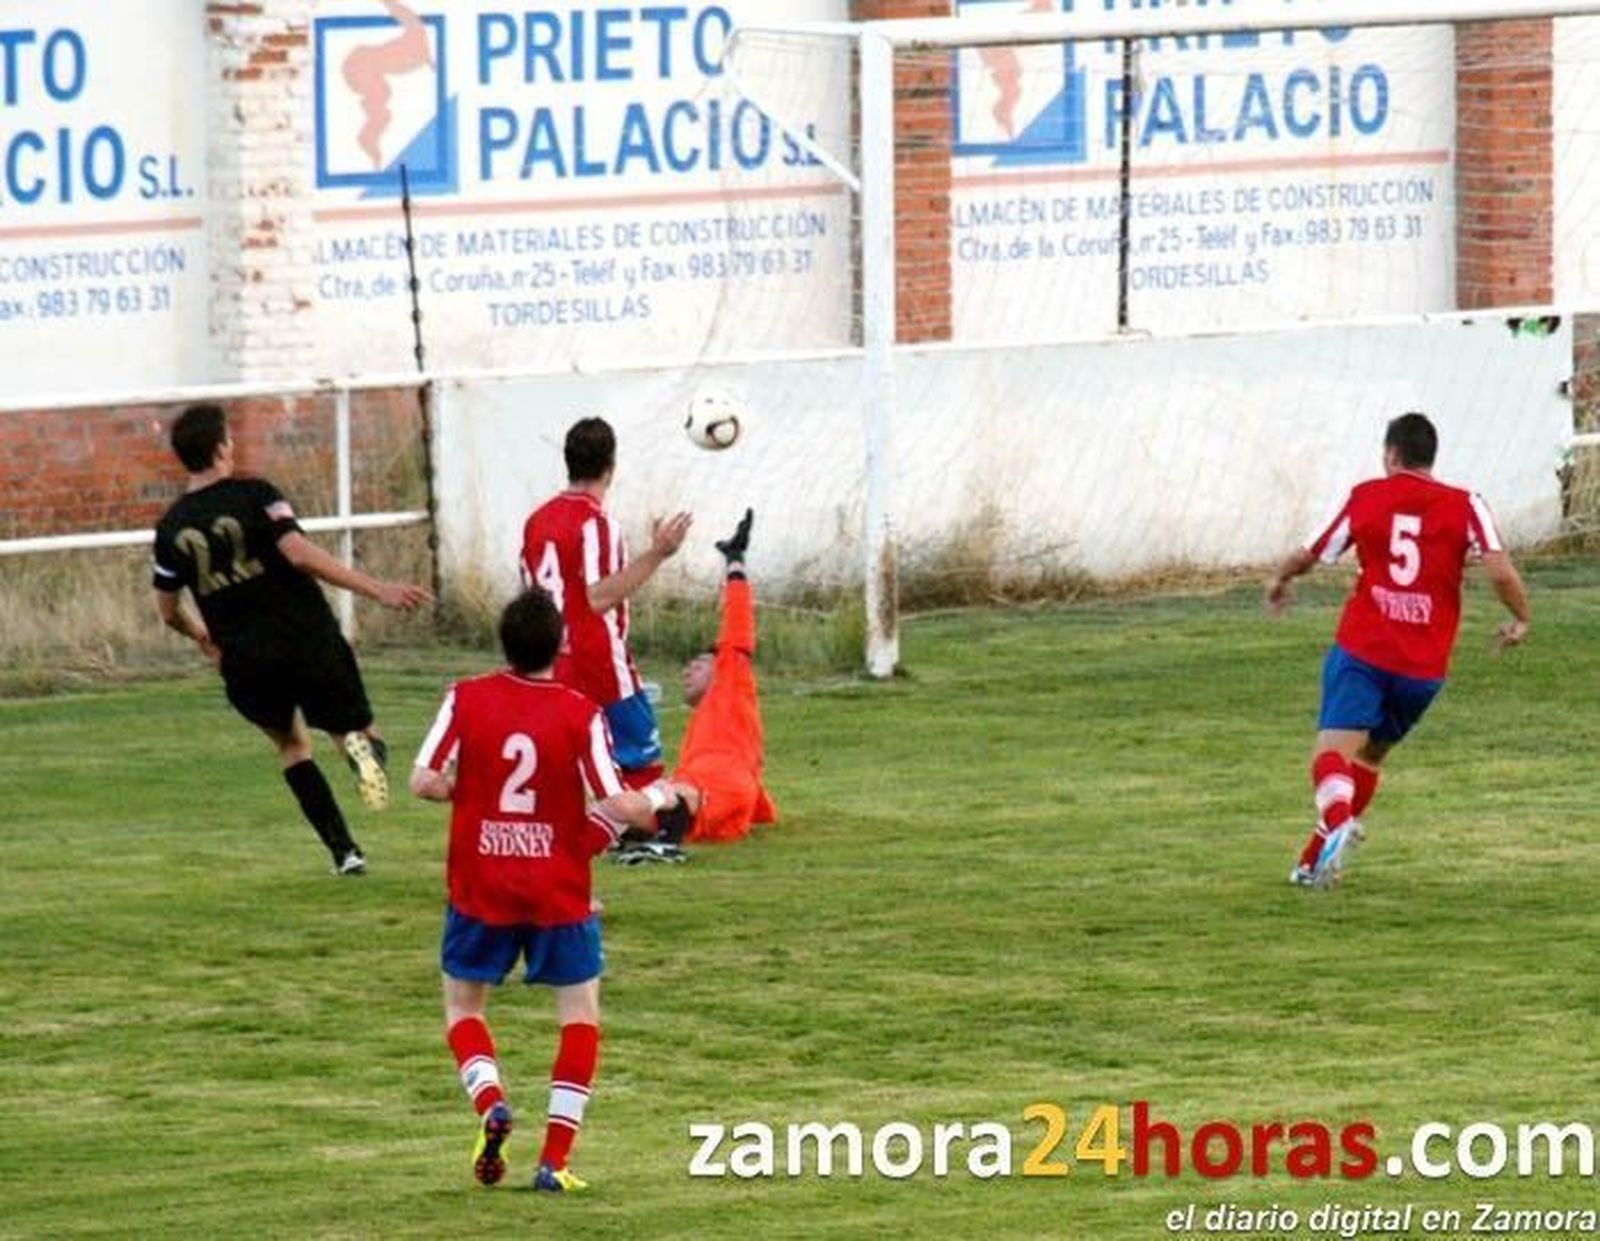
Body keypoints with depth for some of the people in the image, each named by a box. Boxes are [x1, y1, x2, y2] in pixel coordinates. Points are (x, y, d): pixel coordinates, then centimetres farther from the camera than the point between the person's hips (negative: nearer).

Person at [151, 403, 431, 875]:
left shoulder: (171, 529, 5)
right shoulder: (254, 496, -7)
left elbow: (168, 611, 14)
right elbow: (299, 553, -20)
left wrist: (203, 637, 37)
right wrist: (378, 590, -20)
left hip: (245, 666, 3)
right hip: (310, 646, -3)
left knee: (291, 743, 26)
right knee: (356, 728, 16)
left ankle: (343, 850, 13)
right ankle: (361, 746, -24)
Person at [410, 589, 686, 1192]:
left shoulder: (466, 699, -7)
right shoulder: (580, 713, -12)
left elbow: (424, 782, -8)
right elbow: (620, 808, -13)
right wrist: (659, 797, 8)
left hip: (479, 890, 1)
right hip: (558, 893, -1)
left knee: (463, 1006, 19)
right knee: (581, 1016, 12)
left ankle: (490, 1103, -9)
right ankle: (555, 1159, 2)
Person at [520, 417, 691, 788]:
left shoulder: (537, 520, 9)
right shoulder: (594, 521, -14)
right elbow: (599, 598, -22)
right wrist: (657, 555, -24)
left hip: (551, 670, 7)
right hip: (600, 668, -7)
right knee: (643, 763, -1)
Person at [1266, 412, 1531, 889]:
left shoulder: (1365, 497, 4)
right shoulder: (1465, 506, 1)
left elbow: (1307, 557, 13)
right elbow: (1500, 571, -11)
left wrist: (1279, 580, 35)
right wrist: (1520, 618, 9)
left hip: (1361, 650, -2)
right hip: (1425, 666, 2)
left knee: (1334, 750, -13)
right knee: (1370, 754, 21)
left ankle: (1337, 819, -46)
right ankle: (1315, 861, 20)